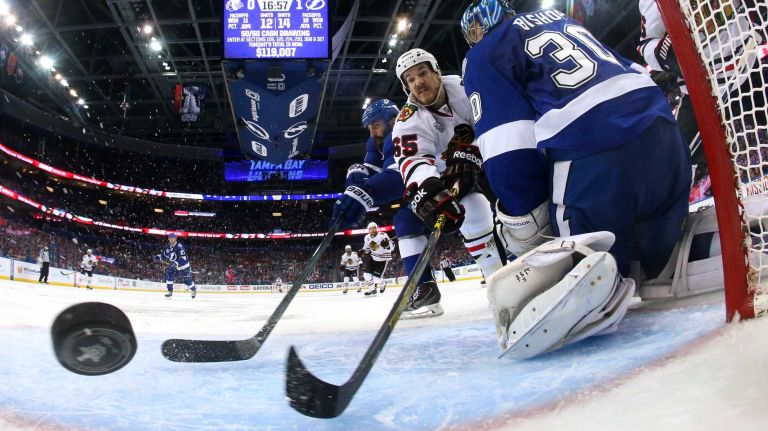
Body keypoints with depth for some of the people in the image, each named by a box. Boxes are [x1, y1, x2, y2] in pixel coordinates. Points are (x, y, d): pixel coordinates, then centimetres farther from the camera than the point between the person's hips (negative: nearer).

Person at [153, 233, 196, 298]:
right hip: (174, 266, 6)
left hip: (184, 266, -6)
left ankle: (194, 290, 30)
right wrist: (158, 257, -9)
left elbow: (183, 258, -30)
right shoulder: (168, 247, -1)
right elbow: (164, 255, 10)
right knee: (169, 275, -13)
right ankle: (170, 291, -3)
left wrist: (176, 263, -41)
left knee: (187, 280, 1)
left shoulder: (179, 246, -24)